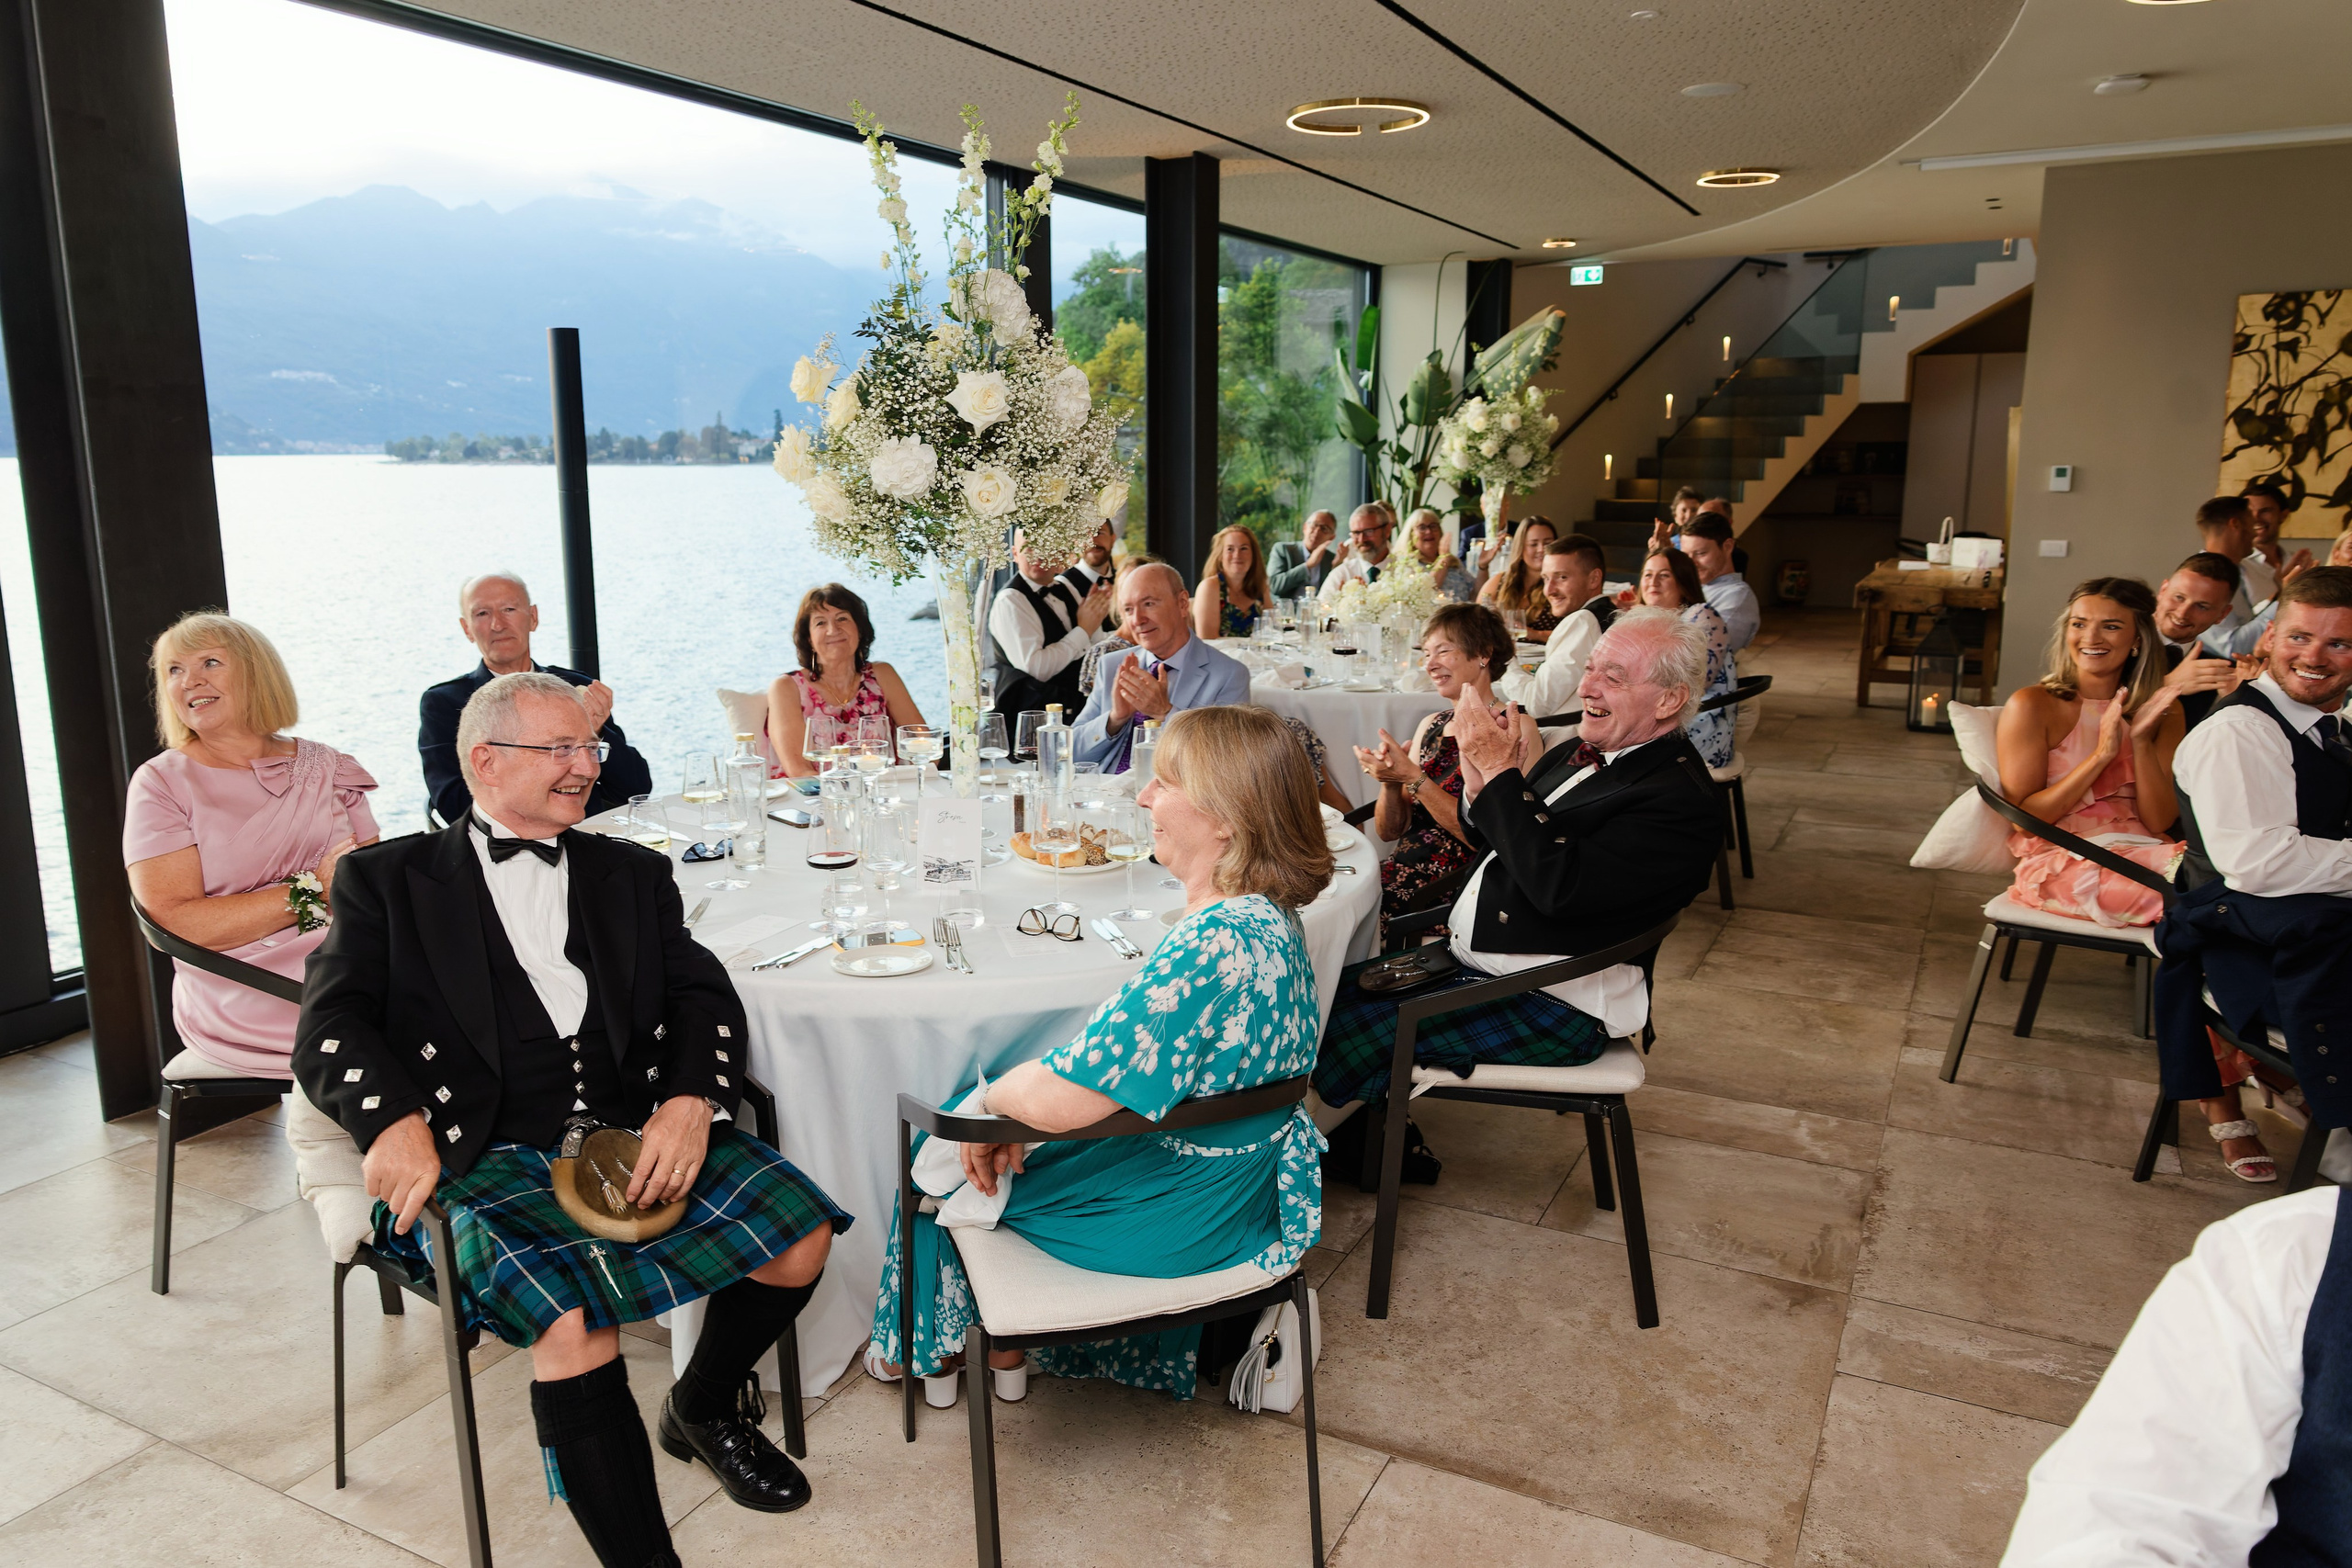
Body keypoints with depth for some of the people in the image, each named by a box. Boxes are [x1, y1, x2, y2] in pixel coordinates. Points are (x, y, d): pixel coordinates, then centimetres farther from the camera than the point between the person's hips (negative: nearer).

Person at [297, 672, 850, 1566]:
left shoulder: (633, 874, 21)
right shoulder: (388, 880, 13)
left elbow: (703, 995, 10)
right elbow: (330, 1027, 1)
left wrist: (691, 1099, -12)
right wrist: (394, 1120, -20)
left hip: (638, 1135, 4)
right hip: (485, 1158, -3)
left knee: (802, 1239, -16)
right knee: (571, 1321, -32)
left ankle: (703, 1408, 14)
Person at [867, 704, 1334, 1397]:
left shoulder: (1214, 944, -35)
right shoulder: (1271, 919, -4)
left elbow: (1056, 1100, -33)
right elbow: (1127, 1053, 6)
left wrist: (997, 1095, -12)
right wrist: (1025, 1094, -3)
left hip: (1175, 1222, -8)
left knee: (943, 1145, 15)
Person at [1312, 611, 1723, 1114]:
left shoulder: (1682, 801, -18)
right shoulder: (1581, 754, 10)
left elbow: (1558, 887, -27)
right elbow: (1490, 841, 17)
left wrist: (1500, 771, -21)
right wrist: (1477, 776, -5)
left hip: (1550, 1006, -9)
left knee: (1344, 1027, -14)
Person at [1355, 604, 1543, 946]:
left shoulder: (1516, 727, -4)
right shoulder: (1431, 726, 15)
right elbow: (1389, 830, 14)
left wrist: (1414, 778, -16)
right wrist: (1390, 782, -7)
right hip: (1404, 869, 6)